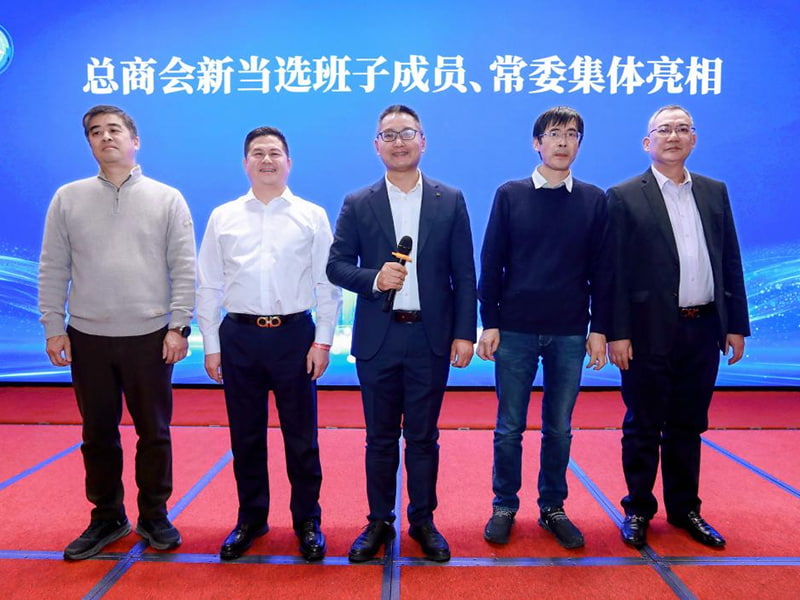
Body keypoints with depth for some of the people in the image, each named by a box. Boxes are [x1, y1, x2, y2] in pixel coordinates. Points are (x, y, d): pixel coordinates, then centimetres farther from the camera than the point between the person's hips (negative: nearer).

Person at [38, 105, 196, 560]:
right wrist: (54, 328, 1)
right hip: (88, 338, 2)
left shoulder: (167, 198, 1)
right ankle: (107, 518, 28)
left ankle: (154, 516, 24)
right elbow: (53, 268, 6)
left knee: (154, 432, 7)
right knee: (98, 434, 11)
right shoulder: (68, 198, 6)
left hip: (150, 337, -2)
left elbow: (184, 268, -2)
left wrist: (178, 326, -8)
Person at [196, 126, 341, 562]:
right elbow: (208, 286, 7)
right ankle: (250, 519, 29)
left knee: (301, 436, 6)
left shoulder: (312, 215, 2)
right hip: (239, 335, 2)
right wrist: (211, 346, 3)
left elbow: (328, 284, 1)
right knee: (245, 436, 12)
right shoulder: (222, 217, 7)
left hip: (294, 334, -1)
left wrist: (323, 341, -5)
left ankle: (307, 521, 24)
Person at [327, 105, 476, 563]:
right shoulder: (358, 204, 4)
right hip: (378, 338, 1)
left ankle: (423, 521, 26)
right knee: (380, 437, 11)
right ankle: (379, 522, 26)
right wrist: (373, 279, -16)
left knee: (423, 436, 10)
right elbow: (336, 266, 2)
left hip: (431, 337, 0)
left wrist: (465, 333, -4)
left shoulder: (450, 201, 4)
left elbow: (464, 273, 2)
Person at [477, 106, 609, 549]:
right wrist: (489, 323, -4)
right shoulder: (510, 195, 2)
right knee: (509, 427, 6)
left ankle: (553, 508, 25)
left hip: (569, 334, 1)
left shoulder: (594, 201, 5)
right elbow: (491, 262, 0)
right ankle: (504, 506, 22)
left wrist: (598, 329, 1)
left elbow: (599, 270, 5)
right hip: (515, 329, -1)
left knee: (559, 428, 10)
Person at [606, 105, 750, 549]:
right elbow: (615, 271, -7)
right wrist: (617, 333, -12)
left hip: (703, 329, 4)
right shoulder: (625, 196, -3)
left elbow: (731, 262, 11)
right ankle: (638, 510, 22)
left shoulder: (715, 192, 11)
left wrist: (736, 324, 7)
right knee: (643, 427, 7)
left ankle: (685, 509, 30)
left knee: (688, 426, 15)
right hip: (651, 331, -4)